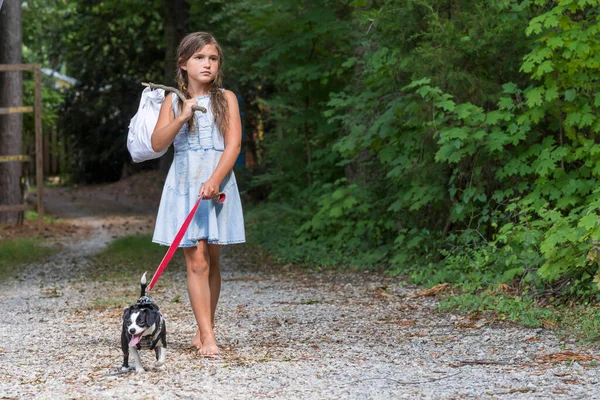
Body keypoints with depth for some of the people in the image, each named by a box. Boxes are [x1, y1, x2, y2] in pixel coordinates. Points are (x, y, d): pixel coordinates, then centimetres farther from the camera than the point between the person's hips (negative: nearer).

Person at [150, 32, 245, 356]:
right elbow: (157, 144, -1)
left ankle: (203, 330, 19)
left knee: (211, 260, 7)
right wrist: (182, 117, -14)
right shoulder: (173, 101, 7)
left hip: (218, 184, 1)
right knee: (196, 261, -8)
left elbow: (233, 144, -4)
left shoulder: (226, 99, 5)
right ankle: (208, 338, -10)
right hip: (184, 184, -1)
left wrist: (214, 180, -17)